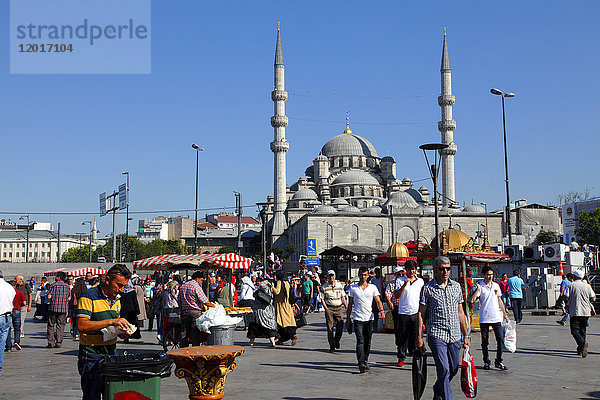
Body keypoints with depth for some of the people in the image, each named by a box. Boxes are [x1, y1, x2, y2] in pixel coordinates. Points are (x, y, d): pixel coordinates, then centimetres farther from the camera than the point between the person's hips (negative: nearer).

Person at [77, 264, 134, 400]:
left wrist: (120, 331, 0)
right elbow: (82, 326, -22)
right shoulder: (89, 296, -13)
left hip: (111, 353, 7)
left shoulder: (117, 298, 12)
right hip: (91, 356, -7)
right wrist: (111, 322, -26)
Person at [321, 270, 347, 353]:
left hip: (339, 308, 2)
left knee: (340, 326, -6)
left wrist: (346, 305, 6)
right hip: (329, 308, -2)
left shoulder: (340, 285, 10)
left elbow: (342, 297, 17)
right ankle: (332, 346, 2)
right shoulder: (324, 287, 2)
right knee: (330, 328, -4)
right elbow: (322, 299, 4)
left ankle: (337, 340, 21)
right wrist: (325, 307, -8)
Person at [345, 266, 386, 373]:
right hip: (357, 319, -2)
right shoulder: (353, 288, 6)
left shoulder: (373, 287, 7)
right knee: (360, 341, -14)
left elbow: (378, 301, 1)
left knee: (367, 342, 8)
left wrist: (381, 310, -19)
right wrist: (348, 318, 7)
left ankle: (365, 361, 23)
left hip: (369, 318, 2)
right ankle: (361, 364, -20)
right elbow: (350, 304, 10)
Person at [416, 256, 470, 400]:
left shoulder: (456, 286, 10)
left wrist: (466, 335, 15)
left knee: (453, 370, 13)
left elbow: (460, 312, 16)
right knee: (444, 370, -13)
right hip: (437, 335, -5)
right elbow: (421, 314, -1)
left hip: (455, 336, 5)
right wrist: (419, 337, -5)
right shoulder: (427, 288, -3)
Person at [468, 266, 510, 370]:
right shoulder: (479, 286, -4)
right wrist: (477, 289, -20)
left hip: (496, 318, 4)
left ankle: (498, 361, 10)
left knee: (500, 339, -1)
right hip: (484, 318, -3)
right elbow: (471, 301, -14)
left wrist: (505, 314, 18)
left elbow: (500, 301, 19)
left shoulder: (496, 286, 10)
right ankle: (486, 362, 17)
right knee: (485, 342, 5)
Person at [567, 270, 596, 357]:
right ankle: (580, 349, 17)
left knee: (574, 330, -5)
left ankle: (582, 342, -31)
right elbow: (593, 299, 4)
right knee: (582, 330, 16)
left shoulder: (570, 285, -3)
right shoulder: (587, 286, 6)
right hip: (586, 312, 4)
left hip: (575, 312, -4)